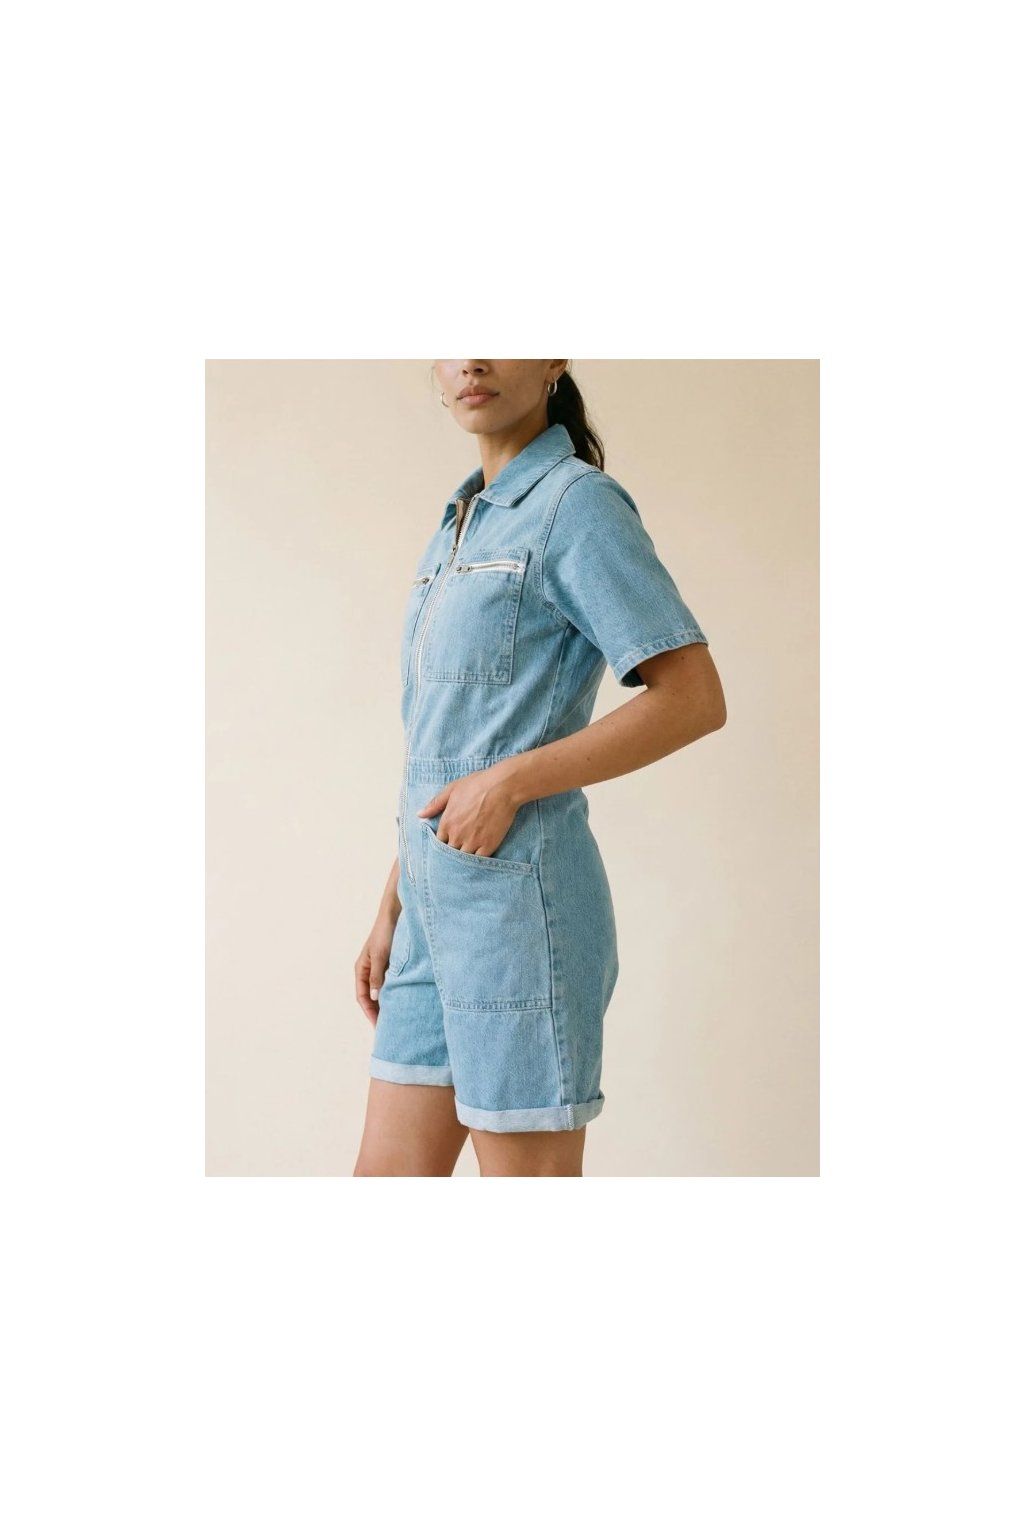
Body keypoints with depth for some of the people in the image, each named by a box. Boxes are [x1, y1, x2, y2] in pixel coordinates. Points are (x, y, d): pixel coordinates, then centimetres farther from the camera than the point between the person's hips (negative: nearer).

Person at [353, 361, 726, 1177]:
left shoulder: (579, 504, -7)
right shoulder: (460, 526, 17)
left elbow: (695, 698, -15)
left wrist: (507, 784, -18)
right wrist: (391, 913, 16)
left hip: (520, 896, -8)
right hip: (439, 897, 8)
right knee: (386, 1181, 11)